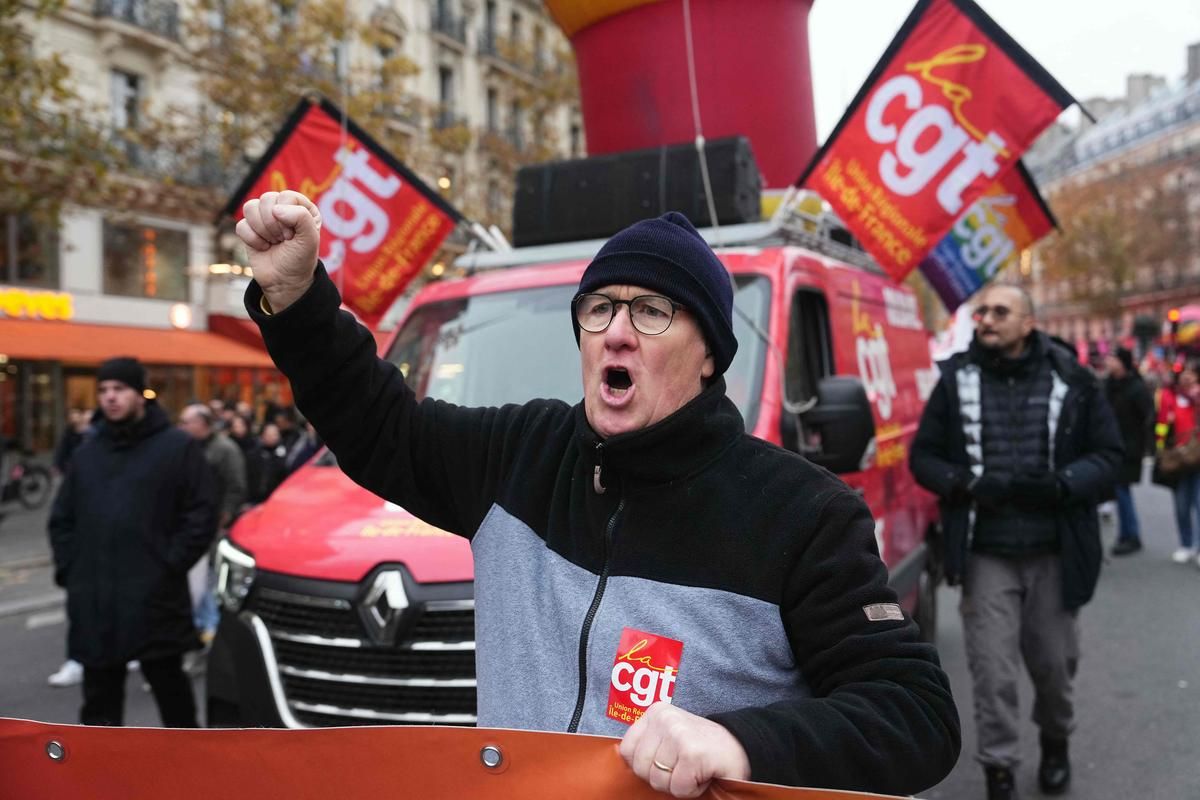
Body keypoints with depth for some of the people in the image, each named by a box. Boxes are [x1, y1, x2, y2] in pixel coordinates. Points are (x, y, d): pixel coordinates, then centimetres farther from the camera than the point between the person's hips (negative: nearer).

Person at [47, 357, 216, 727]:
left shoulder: (177, 447, -2)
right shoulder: (87, 452, 14)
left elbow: (201, 515, -6)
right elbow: (62, 518, 18)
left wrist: (169, 566, -12)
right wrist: (68, 569, 5)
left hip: (154, 598, -4)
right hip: (93, 599, 5)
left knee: (169, 685, 7)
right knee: (99, 693, 12)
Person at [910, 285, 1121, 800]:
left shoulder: (1073, 381, -1)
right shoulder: (956, 379, 0)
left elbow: (1109, 455, 3)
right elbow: (923, 457, 5)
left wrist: (1060, 484, -16)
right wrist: (967, 484, -14)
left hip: (1054, 554, 1)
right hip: (985, 554, 0)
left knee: (1054, 661, 15)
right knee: (993, 670, -3)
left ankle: (1055, 739, 44)